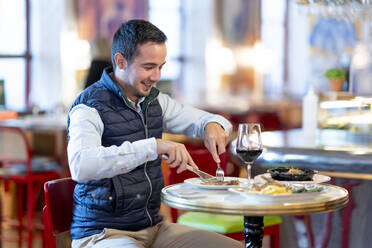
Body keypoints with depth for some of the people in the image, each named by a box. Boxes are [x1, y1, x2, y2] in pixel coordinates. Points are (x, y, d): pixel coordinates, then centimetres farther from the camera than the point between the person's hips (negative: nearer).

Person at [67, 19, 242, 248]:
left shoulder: (154, 101, 8)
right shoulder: (90, 107, -14)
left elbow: (203, 120, 20)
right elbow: (81, 165, -33)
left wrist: (213, 126, -6)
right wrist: (154, 147, -38)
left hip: (153, 227, 7)